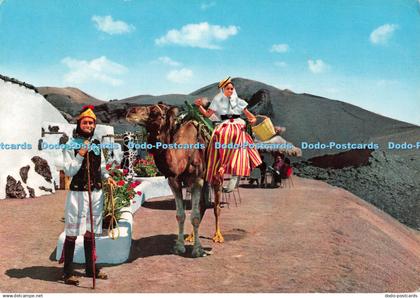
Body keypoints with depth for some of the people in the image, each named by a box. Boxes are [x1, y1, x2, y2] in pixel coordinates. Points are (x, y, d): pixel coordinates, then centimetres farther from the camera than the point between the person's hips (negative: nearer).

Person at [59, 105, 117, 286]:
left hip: (95, 193, 6)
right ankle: (67, 272, 7)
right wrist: (80, 156, -21)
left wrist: (107, 177, 2)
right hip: (78, 193, -5)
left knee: (90, 232, 14)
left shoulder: (97, 144, 12)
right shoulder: (71, 145, -5)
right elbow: (68, 171, -10)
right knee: (72, 232, -2)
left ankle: (90, 268, 24)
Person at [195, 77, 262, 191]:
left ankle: (235, 176, -36)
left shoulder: (238, 101, 18)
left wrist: (253, 119, -3)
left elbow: (247, 113, 18)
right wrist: (199, 106, -2)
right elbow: (207, 114, 13)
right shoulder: (218, 101, 16)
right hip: (225, 126, 0)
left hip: (239, 127, 0)